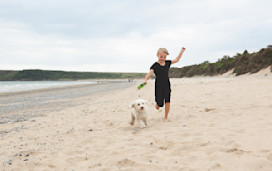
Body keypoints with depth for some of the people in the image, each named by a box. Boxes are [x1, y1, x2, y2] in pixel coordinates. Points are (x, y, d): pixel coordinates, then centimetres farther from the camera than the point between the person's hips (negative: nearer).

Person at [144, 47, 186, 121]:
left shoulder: (167, 63, 5)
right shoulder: (155, 65, -9)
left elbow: (177, 59, 17)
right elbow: (150, 73, -21)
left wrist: (182, 51, 15)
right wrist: (145, 79, -39)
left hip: (167, 85, 3)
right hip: (158, 86, -3)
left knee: (167, 101, -9)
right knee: (159, 103, 2)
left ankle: (166, 117, 4)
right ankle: (157, 104, 41)